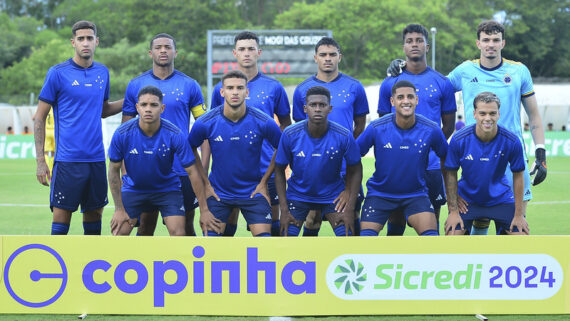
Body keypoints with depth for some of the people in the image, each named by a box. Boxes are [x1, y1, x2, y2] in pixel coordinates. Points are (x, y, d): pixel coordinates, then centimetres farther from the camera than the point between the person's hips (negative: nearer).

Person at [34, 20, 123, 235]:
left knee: (94, 214, 9)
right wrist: (40, 160, -7)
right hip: (68, 159, -5)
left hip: (96, 159, 5)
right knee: (61, 217, -5)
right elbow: (40, 118, -2)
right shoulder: (58, 73, -4)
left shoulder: (102, 73, 10)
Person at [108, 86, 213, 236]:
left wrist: (204, 210, -16)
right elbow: (114, 170, -9)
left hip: (167, 188, -1)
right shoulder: (122, 134, -21)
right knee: (119, 234, -9)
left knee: (178, 234, -15)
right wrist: (119, 209, -10)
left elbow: (192, 172, -17)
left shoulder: (175, 135, -23)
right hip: (133, 188, 1)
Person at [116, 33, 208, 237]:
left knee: (186, 227, 4)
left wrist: (204, 168, -5)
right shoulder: (136, 85, 5)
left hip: (182, 170, 0)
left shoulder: (189, 85, 3)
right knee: (145, 225, 4)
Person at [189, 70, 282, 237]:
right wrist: (205, 183, 3)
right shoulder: (206, 123, -12)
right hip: (218, 192, 0)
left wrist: (264, 181, 2)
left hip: (253, 192, 0)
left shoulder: (263, 122, -13)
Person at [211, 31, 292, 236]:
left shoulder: (274, 87, 4)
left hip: (266, 170, 0)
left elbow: (286, 123, 14)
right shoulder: (221, 89, 6)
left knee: (272, 226, 3)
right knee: (226, 227, 4)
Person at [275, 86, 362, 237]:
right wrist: (284, 210, -10)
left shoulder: (344, 136, -18)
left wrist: (350, 209, -11)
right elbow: (279, 170, -4)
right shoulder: (290, 135, -16)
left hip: (333, 196, 0)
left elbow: (355, 171, -5)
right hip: (298, 195, 0)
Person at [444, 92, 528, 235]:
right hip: (467, 199, -1)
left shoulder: (511, 141, -17)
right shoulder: (459, 140, -19)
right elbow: (451, 174, -7)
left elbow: (518, 176, -6)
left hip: (500, 198, 1)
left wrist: (518, 214, -5)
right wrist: (453, 210, -10)